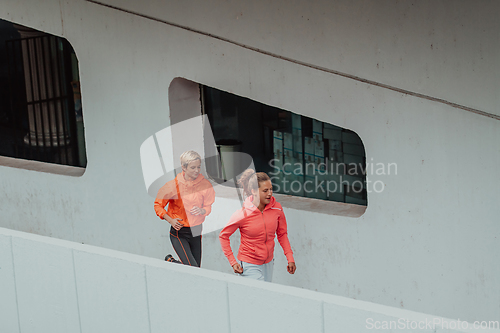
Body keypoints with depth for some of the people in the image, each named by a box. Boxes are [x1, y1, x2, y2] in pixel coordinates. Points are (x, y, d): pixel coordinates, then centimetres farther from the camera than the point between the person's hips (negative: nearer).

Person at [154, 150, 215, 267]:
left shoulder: (205, 185, -3)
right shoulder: (174, 185, -10)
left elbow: (208, 207, 5)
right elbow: (158, 205, -1)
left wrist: (202, 211, -19)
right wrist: (171, 220, -14)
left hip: (196, 231, 4)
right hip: (179, 232, -4)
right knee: (192, 268, -12)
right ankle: (170, 261, 17)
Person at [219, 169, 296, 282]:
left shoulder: (277, 208, -7)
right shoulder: (243, 214, -19)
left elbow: (282, 234, 7)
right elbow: (223, 236, -6)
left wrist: (290, 258, 0)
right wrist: (233, 262, -10)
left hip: (268, 263, 5)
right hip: (249, 266, -5)